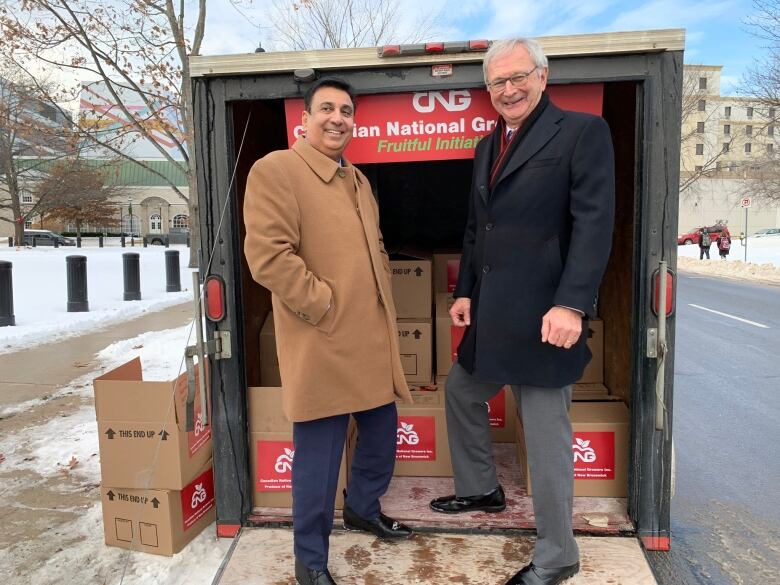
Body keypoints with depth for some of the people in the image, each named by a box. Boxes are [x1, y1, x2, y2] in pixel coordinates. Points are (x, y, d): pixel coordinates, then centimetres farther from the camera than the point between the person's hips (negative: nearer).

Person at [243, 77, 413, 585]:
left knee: (382, 434, 20)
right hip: (323, 345, -8)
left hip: (373, 339, 9)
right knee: (318, 457, 3)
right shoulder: (275, 169, -9)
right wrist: (325, 306, -16)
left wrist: (383, 302, 14)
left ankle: (363, 508, 46)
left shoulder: (358, 180, 18)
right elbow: (268, 255, -19)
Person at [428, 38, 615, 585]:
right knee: (461, 391, 21)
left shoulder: (583, 131, -6)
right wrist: (465, 291, 11)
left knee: (547, 436, 1)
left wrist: (571, 304, -22)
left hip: (542, 317, -8)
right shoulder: (487, 145, 17)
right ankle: (482, 489, 45)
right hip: (489, 315, 8)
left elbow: (594, 223, -15)